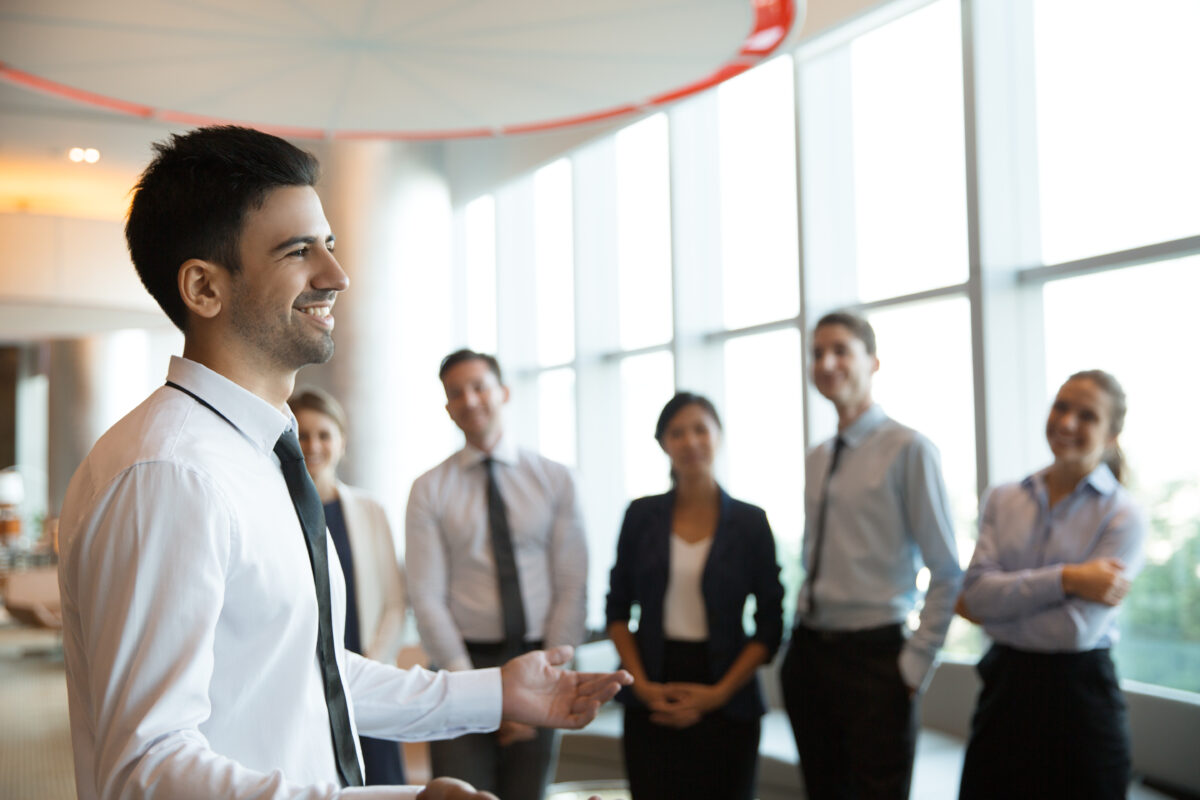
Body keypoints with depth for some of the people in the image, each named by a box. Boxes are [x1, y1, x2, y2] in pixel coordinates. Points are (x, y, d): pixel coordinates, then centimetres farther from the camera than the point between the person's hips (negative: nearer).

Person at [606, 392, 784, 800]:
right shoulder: (641, 515, 5)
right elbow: (617, 609, 8)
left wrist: (719, 693, -8)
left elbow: (770, 626, 1)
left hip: (724, 703, 0)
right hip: (652, 702, 1)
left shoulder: (750, 521, 1)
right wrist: (641, 685, -5)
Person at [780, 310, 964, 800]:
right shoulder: (816, 460, 11)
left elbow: (947, 573, -10)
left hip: (874, 659, -6)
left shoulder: (907, 449, -9)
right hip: (807, 657, 6)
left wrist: (914, 666, -11)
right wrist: (800, 640, 11)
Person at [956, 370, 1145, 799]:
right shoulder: (1002, 500, 6)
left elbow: (1078, 629, -15)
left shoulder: (1123, 516, -6)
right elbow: (977, 592, -8)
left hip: (1080, 699, -3)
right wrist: (1065, 578, -18)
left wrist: (993, 608, -5)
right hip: (1004, 688, 3)